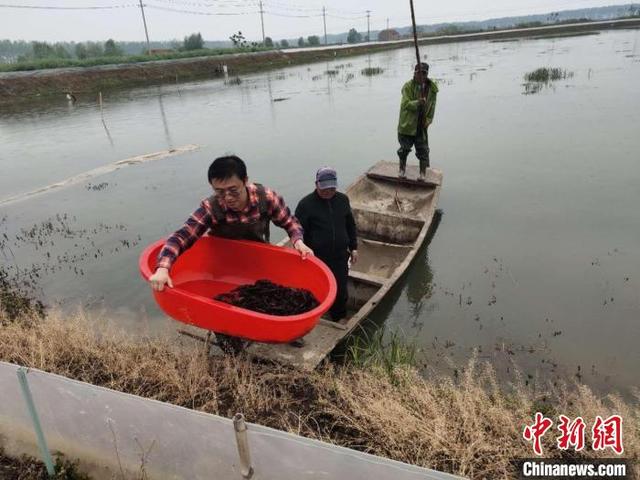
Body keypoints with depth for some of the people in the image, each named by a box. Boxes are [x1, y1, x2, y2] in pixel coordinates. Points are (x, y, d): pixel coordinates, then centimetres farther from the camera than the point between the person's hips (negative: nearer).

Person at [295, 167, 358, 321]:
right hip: (316, 257, -3)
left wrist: (353, 248, 14)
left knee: (341, 291, 12)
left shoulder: (343, 199, 2)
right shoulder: (306, 204, -12)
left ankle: (339, 320, 34)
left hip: (340, 256, 4)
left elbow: (350, 225, 14)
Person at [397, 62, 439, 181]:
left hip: (421, 125, 2)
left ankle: (423, 172, 16)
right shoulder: (408, 86, -11)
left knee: (423, 149, 4)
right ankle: (402, 169, 29)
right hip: (407, 123, -2)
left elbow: (432, 106, 4)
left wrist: (428, 120, -6)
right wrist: (417, 103, -34)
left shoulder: (432, 88, -1)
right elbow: (406, 104, -17)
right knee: (404, 148, 10)